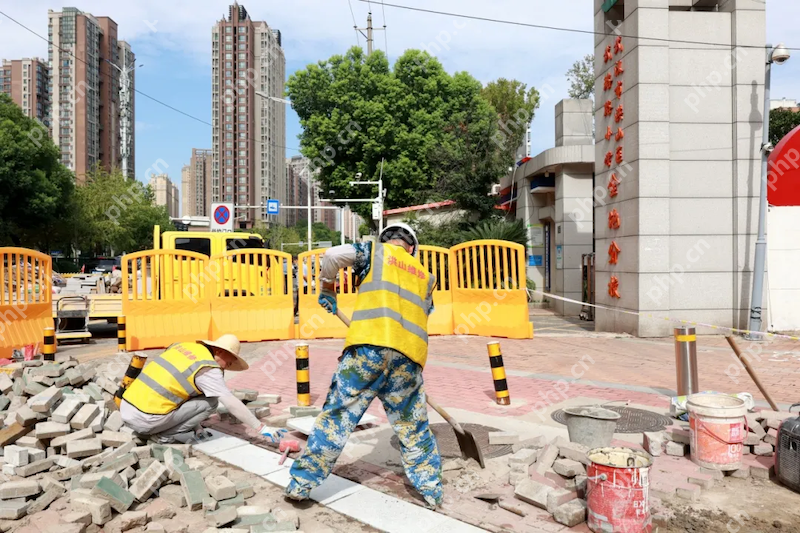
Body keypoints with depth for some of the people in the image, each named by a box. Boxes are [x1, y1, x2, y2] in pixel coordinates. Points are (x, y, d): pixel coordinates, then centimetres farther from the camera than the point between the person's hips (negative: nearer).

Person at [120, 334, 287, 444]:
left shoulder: (185, 345, 13)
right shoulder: (208, 368, -9)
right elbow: (232, 403, -10)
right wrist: (261, 428, -3)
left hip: (126, 409, 8)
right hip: (145, 419, -8)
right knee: (210, 402, -1)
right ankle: (164, 435, -3)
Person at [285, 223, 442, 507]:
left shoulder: (375, 251, 16)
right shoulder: (424, 275, 28)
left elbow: (333, 255, 0)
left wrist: (326, 288, 16)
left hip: (369, 345, -3)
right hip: (409, 356, 3)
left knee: (337, 413, 3)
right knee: (414, 427, 16)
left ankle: (301, 483, 8)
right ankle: (431, 490, 23)